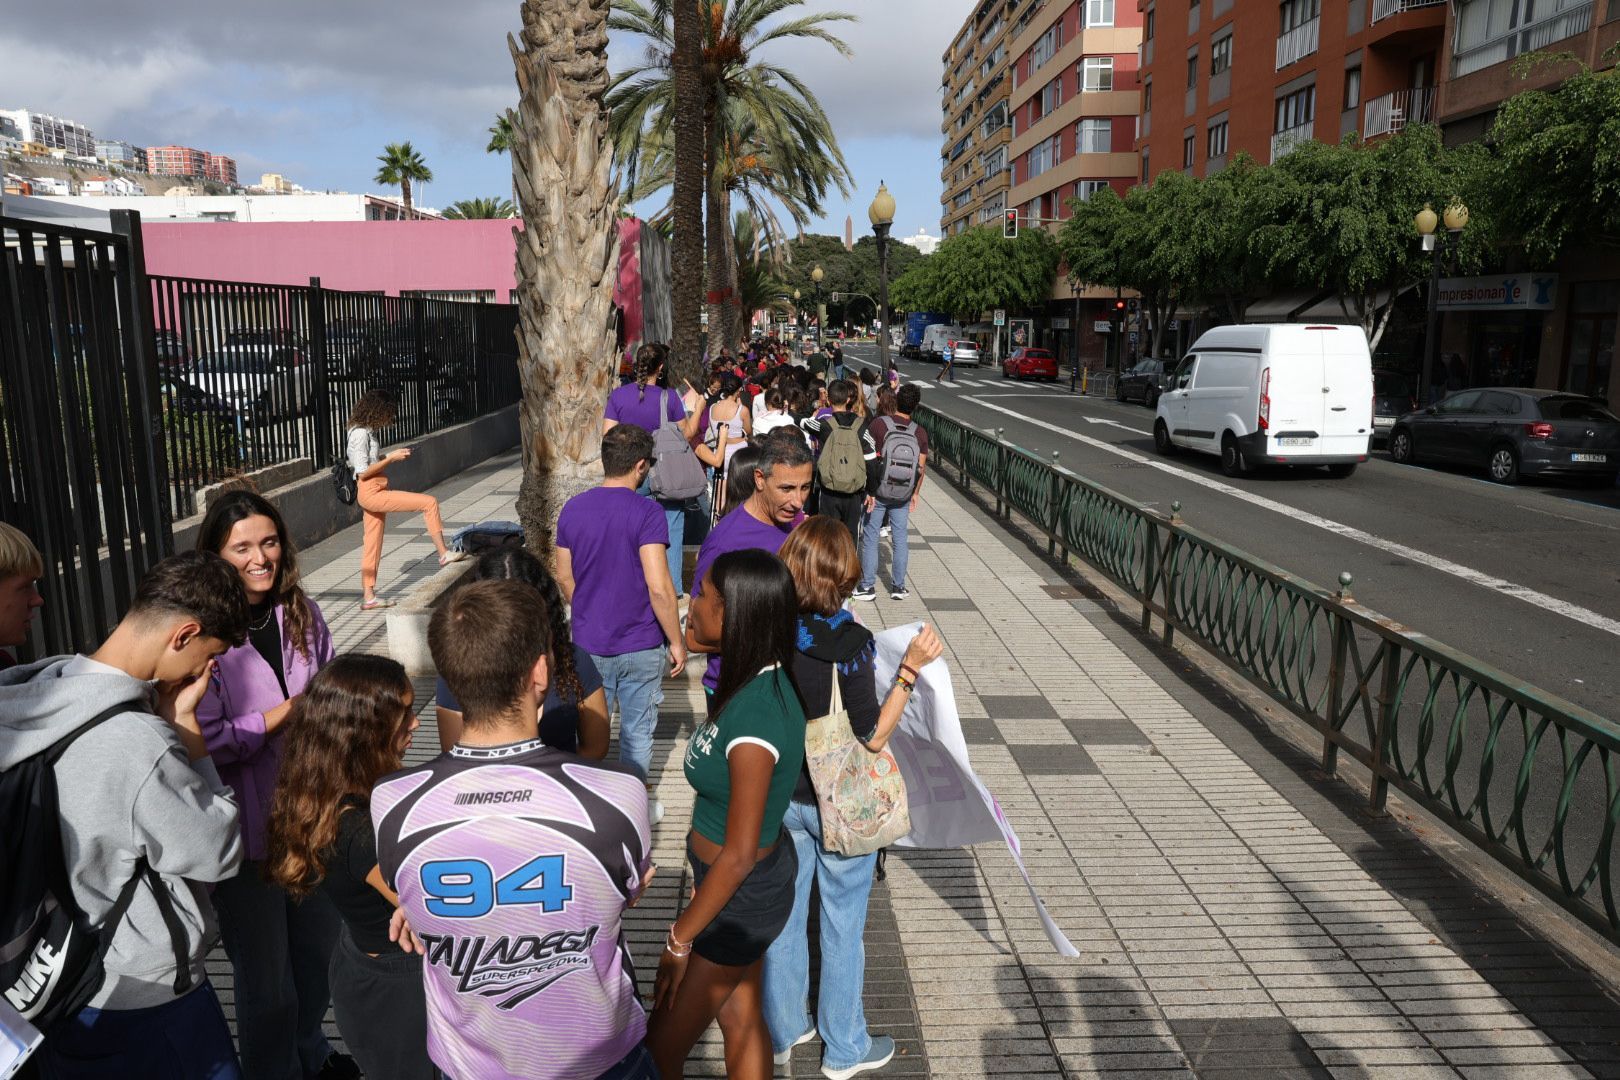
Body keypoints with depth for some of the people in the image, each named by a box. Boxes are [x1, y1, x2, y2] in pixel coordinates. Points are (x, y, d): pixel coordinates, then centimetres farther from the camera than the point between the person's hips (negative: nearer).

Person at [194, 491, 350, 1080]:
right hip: (247, 827, -5)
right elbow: (204, 742, -19)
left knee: (319, 948, 23)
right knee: (266, 976, 12)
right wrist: (288, 713, -17)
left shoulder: (301, 613, 0)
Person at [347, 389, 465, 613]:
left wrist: (391, 455, 7)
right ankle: (443, 553, -5)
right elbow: (363, 472, -19)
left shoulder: (365, 431, 13)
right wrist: (391, 458, -16)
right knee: (430, 503, -11)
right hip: (372, 493, -10)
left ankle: (368, 596, 16)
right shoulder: (361, 434, -16)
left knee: (372, 545, 12)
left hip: (375, 493, 10)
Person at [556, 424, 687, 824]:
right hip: (640, 645, -4)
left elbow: (564, 577, 7)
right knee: (638, 731, 14)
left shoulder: (572, 509, -2)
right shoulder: (645, 512, -18)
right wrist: (677, 641, -11)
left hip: (589, 644, 4)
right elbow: (659, 587, -22)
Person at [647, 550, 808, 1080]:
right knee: (742, 1020, 25)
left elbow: (739, 856, -27)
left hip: (740, 895, -8)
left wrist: (679, 939, -16)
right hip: (750, 883, 8)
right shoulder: (763, 680, -5)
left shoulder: (754, 712, -33)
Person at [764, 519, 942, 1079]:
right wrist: (911, 668, -19)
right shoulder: (847, 644, -25)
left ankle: (782, 1031, 39)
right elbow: (872, 738, -18)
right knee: (842, 924, 14)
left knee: (784, 912, 20)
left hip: (778, 795, 5)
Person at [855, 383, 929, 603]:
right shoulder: (920, 433, -4)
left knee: (870, 539, 7)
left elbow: (869, 460, -13)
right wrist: (915, 493, 12)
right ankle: (898, 586, 17)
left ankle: (868, 586, 10)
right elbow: (921, 468, -1)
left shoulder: (879, 424, -12)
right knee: (900, 539, 13)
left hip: (878, 493, -2)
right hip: (903, 496, 2)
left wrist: (868, 491, -8)